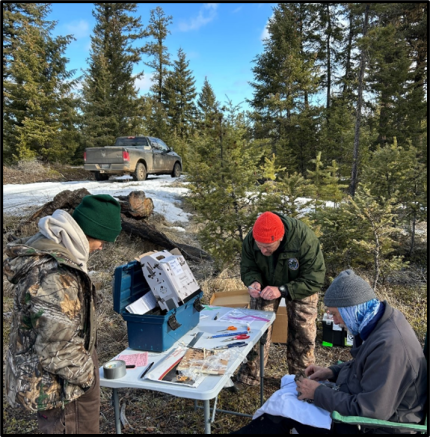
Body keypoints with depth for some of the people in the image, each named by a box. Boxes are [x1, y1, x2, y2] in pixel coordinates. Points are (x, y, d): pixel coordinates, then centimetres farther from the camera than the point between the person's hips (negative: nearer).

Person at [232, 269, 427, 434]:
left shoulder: (389, 345, -34)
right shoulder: (382, 318, -4)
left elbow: (369, 411, -31)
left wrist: (318, 393, -20)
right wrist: (332, 371, 2)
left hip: (371, 424, -8)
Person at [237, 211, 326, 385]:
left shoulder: (305, 239, -39)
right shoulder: (250, 240, -29)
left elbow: (314, 280, -32)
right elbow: (248, 268, -11)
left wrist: (282, 290, -44)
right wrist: (253, 281, -36)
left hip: (300, 286, -2)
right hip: (267, 285, 2)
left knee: (302, 333, -3)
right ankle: (249, 376, 11)